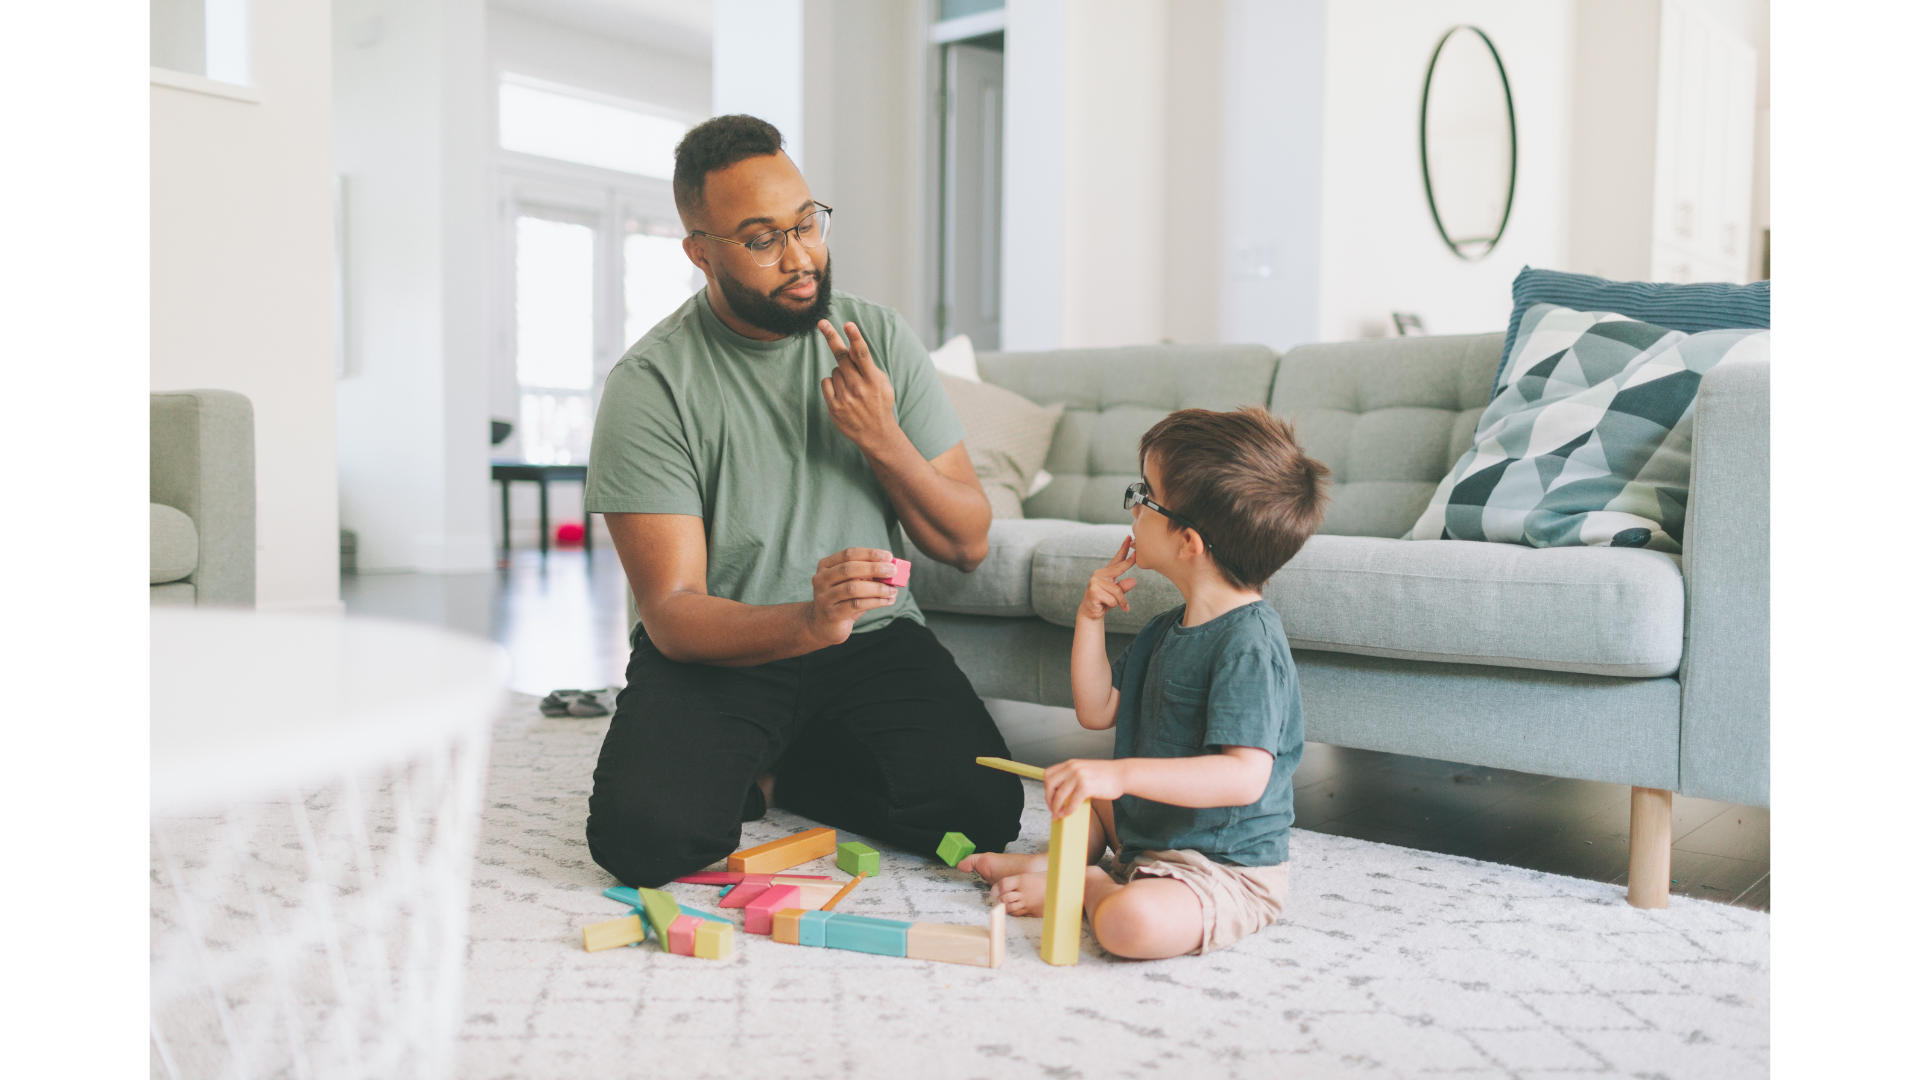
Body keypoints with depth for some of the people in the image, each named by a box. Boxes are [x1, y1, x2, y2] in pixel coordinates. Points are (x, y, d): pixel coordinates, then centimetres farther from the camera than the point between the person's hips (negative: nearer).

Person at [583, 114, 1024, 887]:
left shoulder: (880, 339, 0)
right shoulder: (649, 384, -12)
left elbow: (967, 544, 1)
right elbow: (673, 614, -18)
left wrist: (885, 442, -16)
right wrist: (807, 621, -37)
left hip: (872, 642, 3)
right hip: (718, 651, -3)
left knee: (982, 811, -20)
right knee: (643, 835, -28)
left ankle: (772, 770, 6)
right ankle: (745, 773, 7)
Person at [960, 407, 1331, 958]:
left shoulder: (1249, 642, -25)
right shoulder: (1166, 629, 6)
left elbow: (1245, 777, -33)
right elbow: (1097, 710, 11)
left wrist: (1122, 774, -39)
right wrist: (1091, 616, 1)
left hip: (1227, 869, -9)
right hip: (1147, 829, 9)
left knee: (1132, 921, -35)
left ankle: (1089, 888, -6)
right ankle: (1057, 859, 8)